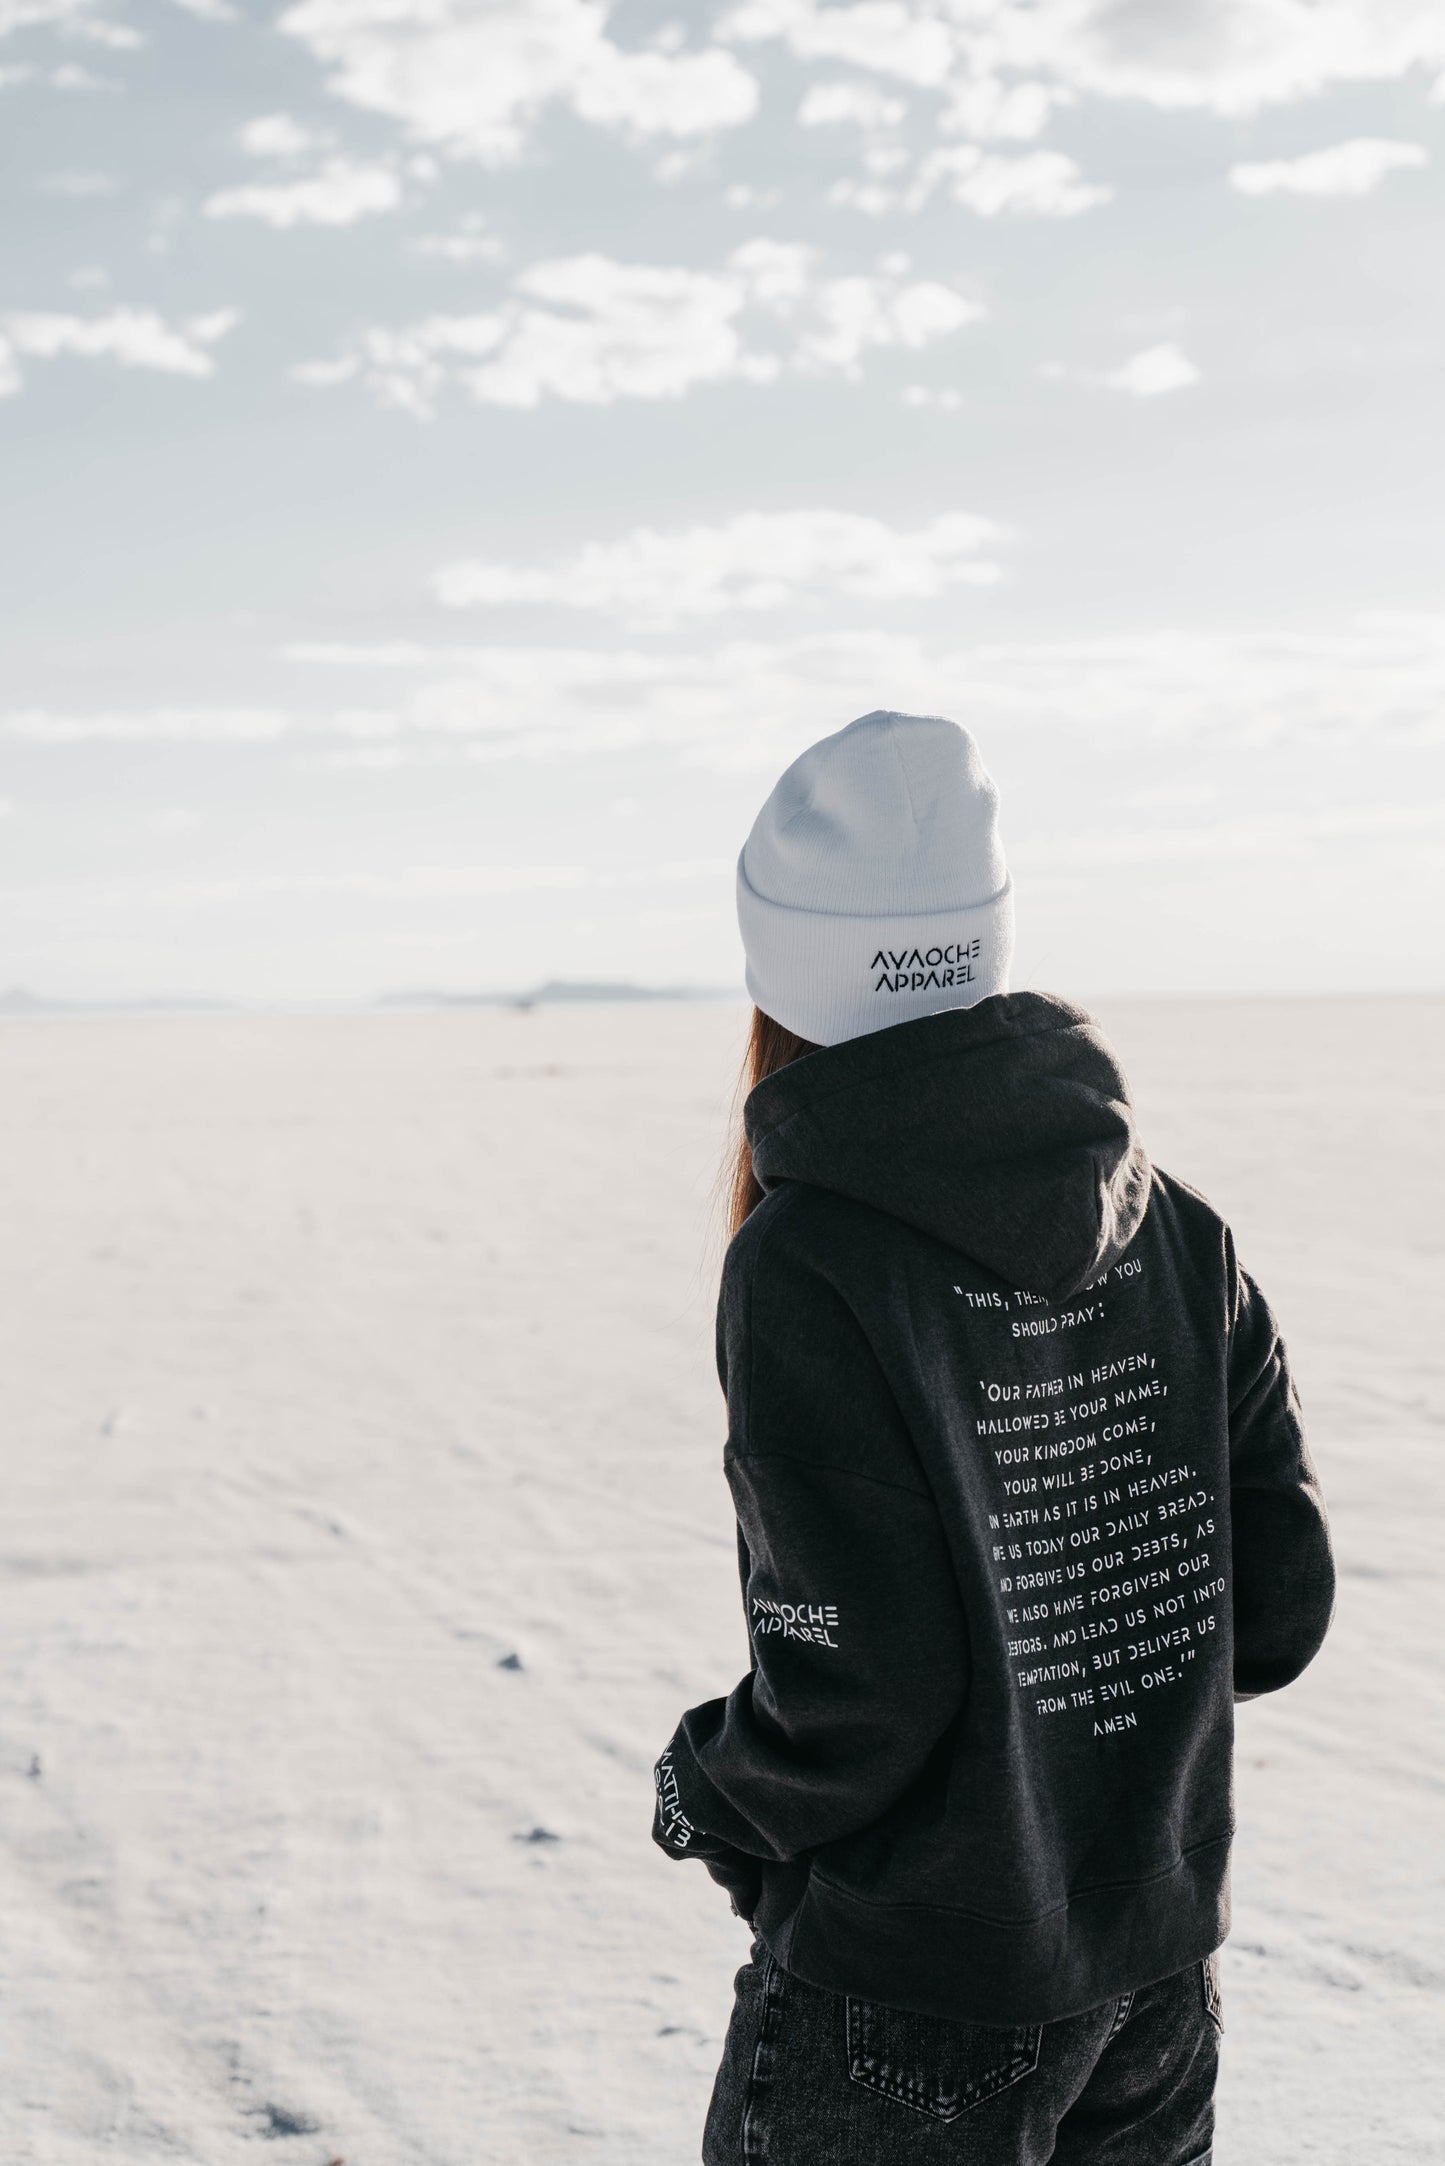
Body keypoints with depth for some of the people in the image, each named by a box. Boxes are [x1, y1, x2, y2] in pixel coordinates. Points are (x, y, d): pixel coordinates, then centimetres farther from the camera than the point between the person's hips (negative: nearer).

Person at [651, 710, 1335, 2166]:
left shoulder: (807, 1267, -22)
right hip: (1156, 1965, 6)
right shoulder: (1172, 1225, -4)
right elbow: (1276, 1605, -1)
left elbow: (854, 1690, -23)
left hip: (906, 2007, -5)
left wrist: (707, 1801, -3)